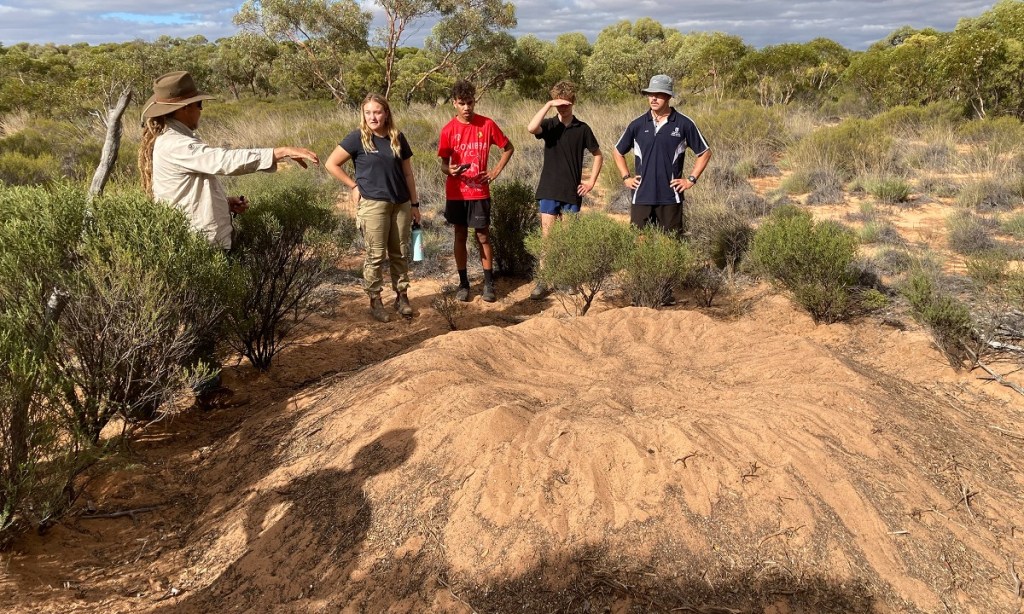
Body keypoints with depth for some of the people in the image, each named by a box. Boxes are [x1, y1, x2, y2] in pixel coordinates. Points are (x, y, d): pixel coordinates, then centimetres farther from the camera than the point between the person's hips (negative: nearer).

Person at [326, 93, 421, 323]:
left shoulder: (398, 138, 6)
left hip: (401, 204, 4)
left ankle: (402, 296, 23)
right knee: (375, 255, 1)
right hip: (373, 205, -4)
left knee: (400, 254, 10)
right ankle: (375, 301, 12)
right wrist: (354, 186, -3)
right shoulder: (358, 138, -5)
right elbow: (331, 164, -2)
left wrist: (414, 203, 10)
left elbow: (407, 173, 11)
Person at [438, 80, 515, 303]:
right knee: (460, 236, 9)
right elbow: (443, 164, 1)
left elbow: (508, 148, 8)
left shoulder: (487, 124, -4)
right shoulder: (448, 130, -3)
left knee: (483, 237, 4)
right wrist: (449, 170, -22)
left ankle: (489, 284, 13)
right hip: (456, 193, 1)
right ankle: (463, 282, 18)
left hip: (479, 192, -1)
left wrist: (496, 171, -2)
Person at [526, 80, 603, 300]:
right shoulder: (549, 125, 1)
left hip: (572, 193, 1)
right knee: (547, 237, -1)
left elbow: (597, 154, 13)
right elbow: (531, 128, -23)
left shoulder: (582, 128, 4)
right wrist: (548, 105, -21)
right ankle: (543, 282, 3)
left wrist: (592, 181, 5)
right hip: (549, 191, -1)